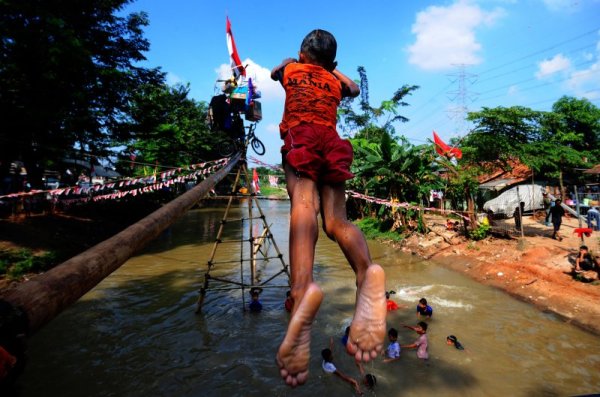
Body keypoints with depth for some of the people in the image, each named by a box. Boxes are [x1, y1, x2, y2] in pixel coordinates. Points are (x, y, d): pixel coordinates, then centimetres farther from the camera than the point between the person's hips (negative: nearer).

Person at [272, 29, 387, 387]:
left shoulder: (290, 68, 28)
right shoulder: (336, 81, 30)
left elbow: (274, 73, 52)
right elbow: (355, 89, 54)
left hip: (299, 138, -2)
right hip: (332, 141, 2)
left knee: (303, 207, -27)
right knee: (336, 219, -12)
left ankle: (302, 289, -55)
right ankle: (367, 273, -45)